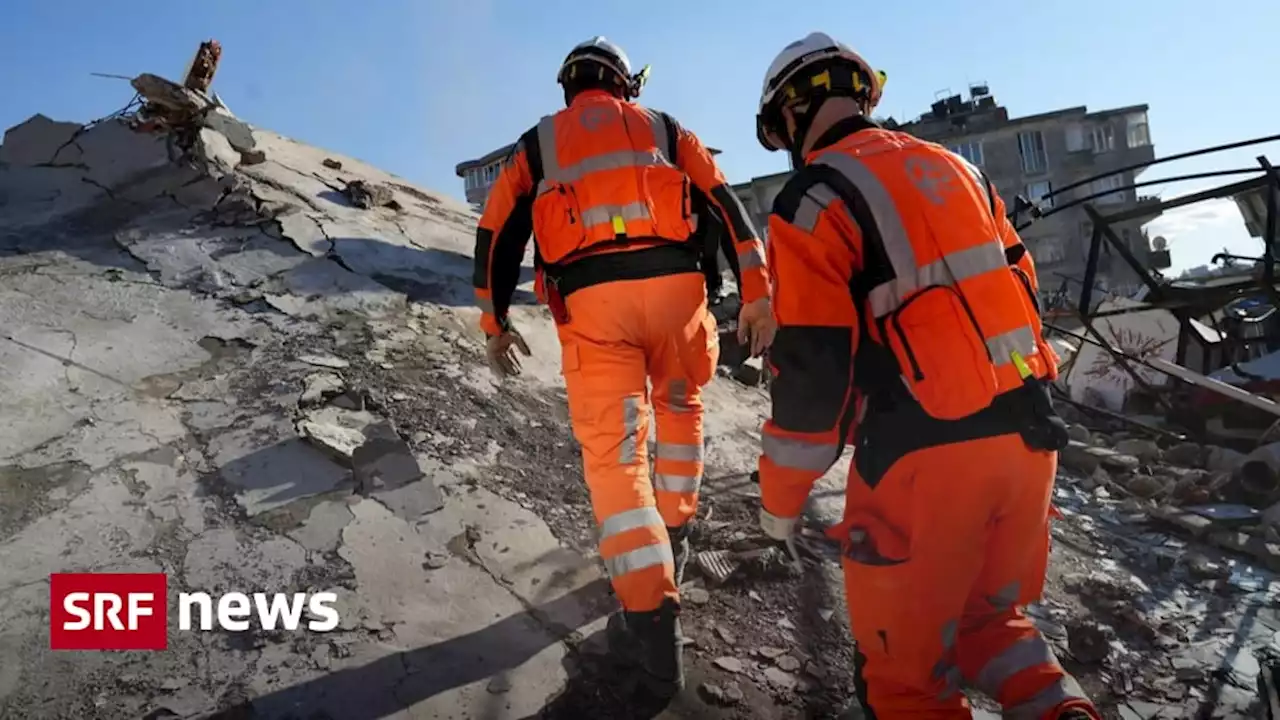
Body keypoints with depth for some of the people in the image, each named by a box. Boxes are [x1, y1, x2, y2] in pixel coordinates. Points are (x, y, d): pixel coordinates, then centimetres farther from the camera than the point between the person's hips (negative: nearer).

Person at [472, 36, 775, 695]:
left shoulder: (536, 143, 24)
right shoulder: (664, 128, 22)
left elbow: (497, 234, 17)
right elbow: (726, 203, 10)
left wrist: (496, 324, 22)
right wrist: (756, 294, 6)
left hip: (589, 297, -1)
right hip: (672, 281, 1)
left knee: (613, 452, -1)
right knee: (680, 405, 26)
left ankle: (652, 621, -7)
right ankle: (671, 540, 32)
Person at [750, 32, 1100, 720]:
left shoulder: (813, 199, -7)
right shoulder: (955, 169, 15)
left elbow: (810, 370, -12)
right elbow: (1021, 299, 18)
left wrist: (780, 498, 0)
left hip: (926, 454, -7)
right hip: (1027, 436, 7)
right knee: (988, 615, 27)